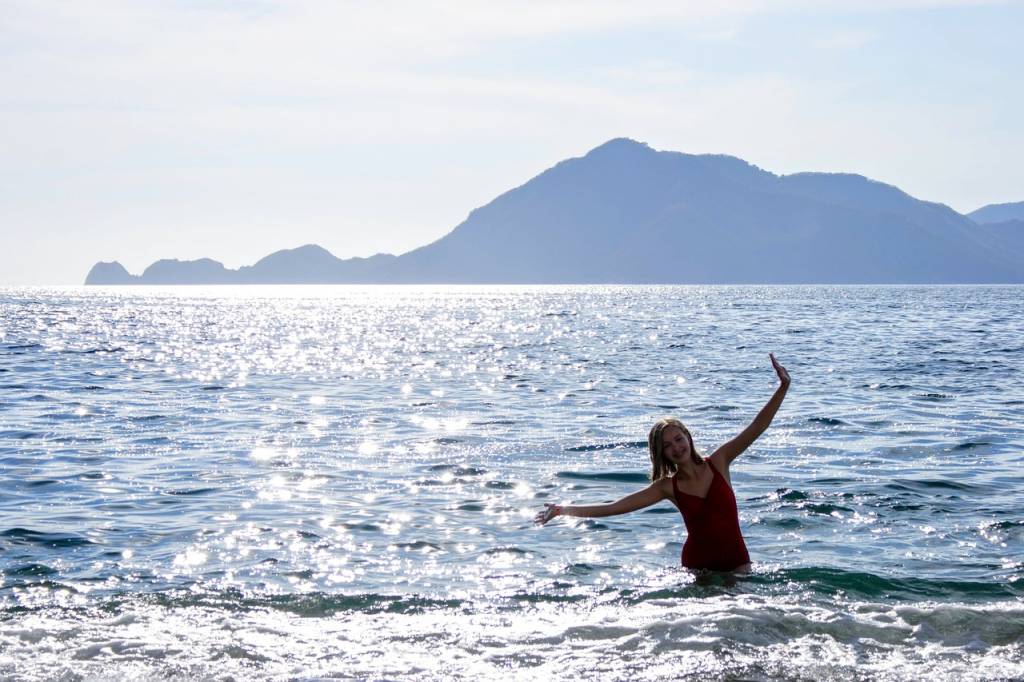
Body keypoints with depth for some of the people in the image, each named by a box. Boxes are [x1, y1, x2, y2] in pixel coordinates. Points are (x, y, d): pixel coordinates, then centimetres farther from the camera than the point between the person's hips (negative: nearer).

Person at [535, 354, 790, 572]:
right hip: (698, 565, 0)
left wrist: (783, 388, -21)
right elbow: (613, 507, -8)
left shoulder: (717, 463, -5)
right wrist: (565, 510, -16)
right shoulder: (668, 487, -5)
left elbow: (755, 429, -11)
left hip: (736, 562, 0)